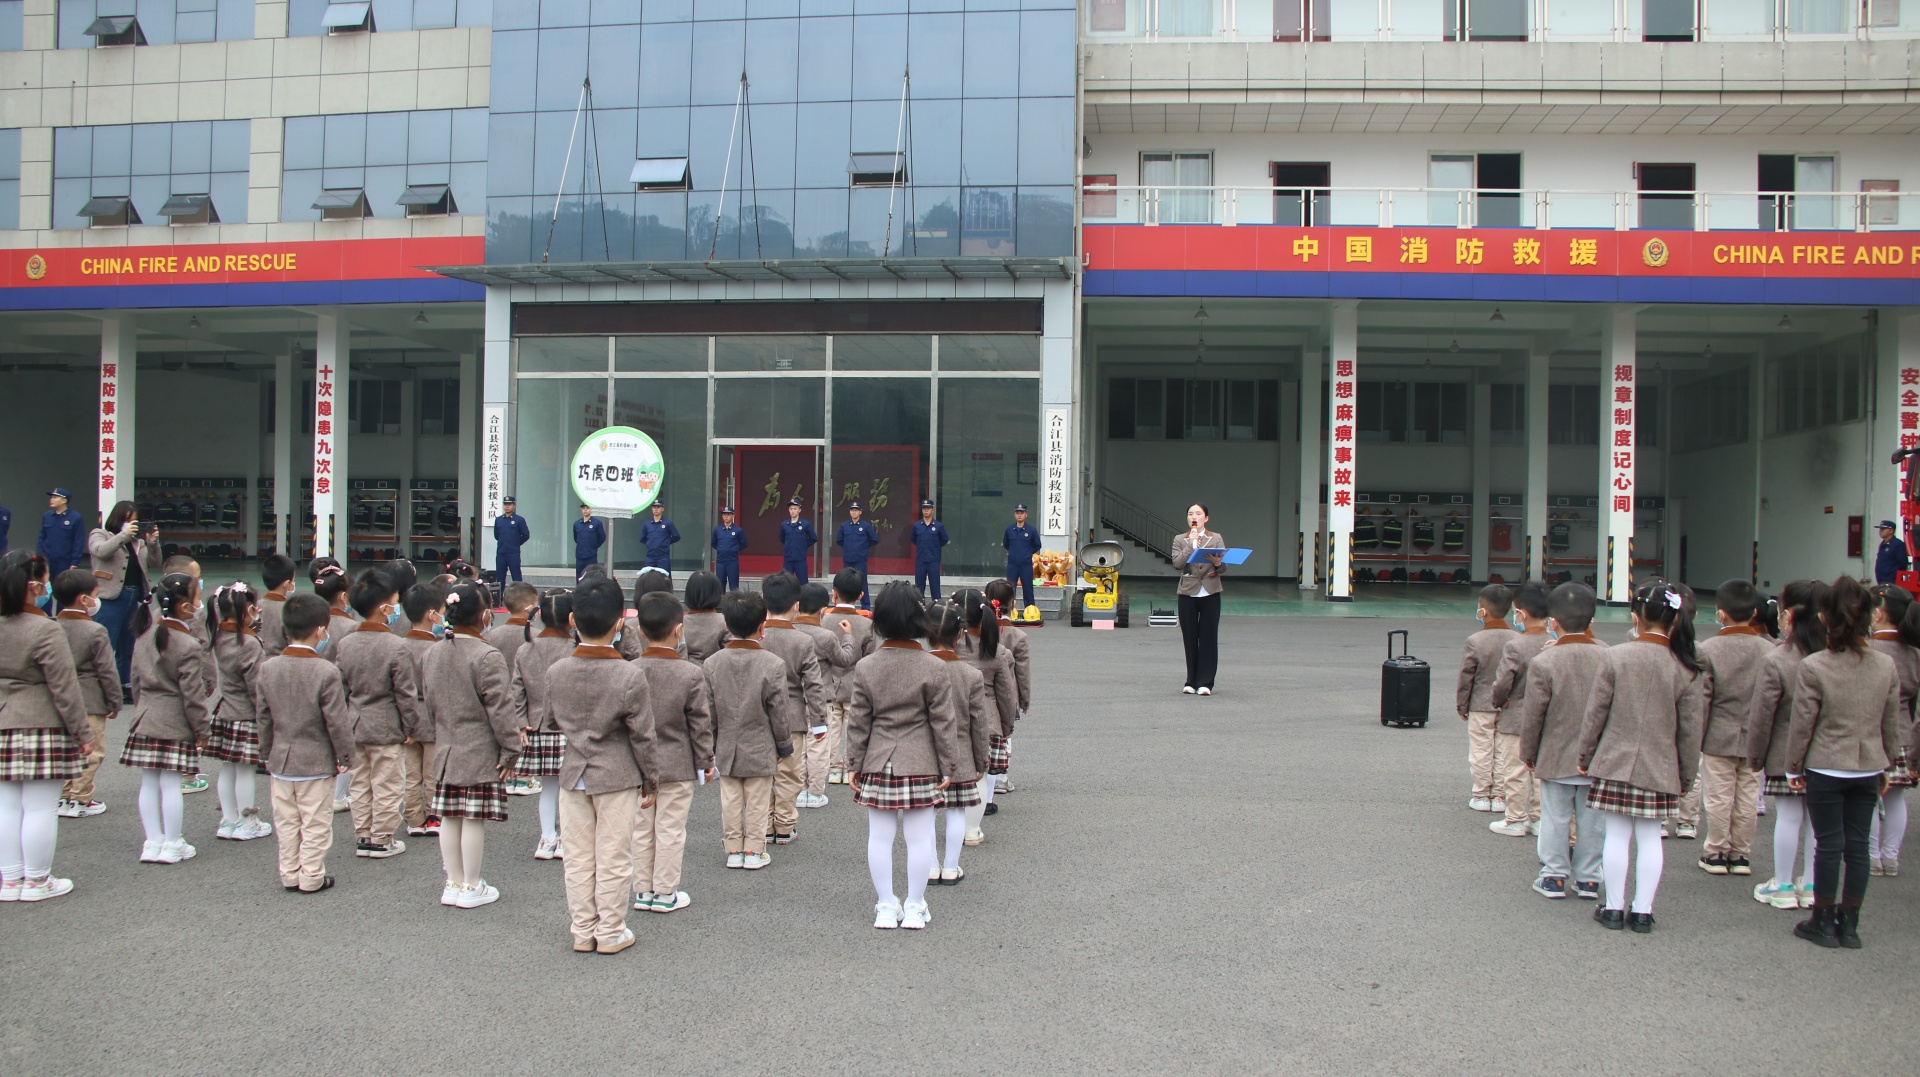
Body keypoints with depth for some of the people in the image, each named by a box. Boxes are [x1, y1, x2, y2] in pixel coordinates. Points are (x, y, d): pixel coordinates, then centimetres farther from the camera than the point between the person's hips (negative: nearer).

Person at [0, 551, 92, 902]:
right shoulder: (45, 631, -15)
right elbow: (65, 688, -13)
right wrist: (83, 732, -6)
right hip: (42, 728, -7)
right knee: (40, 807, 2)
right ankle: (36, 880, 10)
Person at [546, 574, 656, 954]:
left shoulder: (556, 672, -6)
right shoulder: (630, 676, -17)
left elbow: (553, 719, 7)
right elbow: (642, 737, -11)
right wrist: (649, 781, 0)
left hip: (572, 775, 4)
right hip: (618, 777, -3)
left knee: (578, 857, 13)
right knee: (614, 859, 7)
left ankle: (583, 931, 22)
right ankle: (611, 933, 16)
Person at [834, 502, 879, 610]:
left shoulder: (866, 525, -3)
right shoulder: (844, 525, 4)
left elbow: (874, 540, 4)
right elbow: (838, 540, 15)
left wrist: (864, 547, 6)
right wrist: (847, 547, 10)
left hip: (861, 560, -3)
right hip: (847, 560, 3)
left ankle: (865, 608, 3)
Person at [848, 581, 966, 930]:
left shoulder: (865, 667, -3)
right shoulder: (934, 668, -9)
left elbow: (858, 722, 1)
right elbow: (944, 722, -6)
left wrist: (856, 764, 9)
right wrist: (949, 767, 3)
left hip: (878, 764, 2)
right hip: (921, 765, -2)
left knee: (879, 836, 10)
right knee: (919, 837, 7)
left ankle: (886, 906, 17)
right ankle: (914, 907, 15)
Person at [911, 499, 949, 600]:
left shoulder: (939, 526, -3)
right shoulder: (916, 525, 1)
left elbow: (945, 540, 9)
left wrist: (935, 547, 8)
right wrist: (922, 546, 11)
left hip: (934, 561, -2)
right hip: (920, 560, 2)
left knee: (935, 586, 1)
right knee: (919, 587, 7)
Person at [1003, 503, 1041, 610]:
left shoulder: (1032, 530, -4)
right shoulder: (1009, 529, 2)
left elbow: (1037, 545, 8)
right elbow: (1005, 544, 18)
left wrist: (1028, 553, 8)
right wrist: (1013, 552, 12)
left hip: (1026, 565, -2)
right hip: (1012, 565, 2)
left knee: (1028, 590, 2)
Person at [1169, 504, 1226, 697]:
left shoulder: (1216, 538, 7)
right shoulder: (1180, 539, 7)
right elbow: (1177, 563, -9)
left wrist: (1218, 564, -22)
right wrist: (1192, 544, -14)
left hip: (1210, 593, -1)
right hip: (1187, 593, 1)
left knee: (1208, 638, -1)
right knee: (1190, 638, 4)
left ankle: (1205, 682, 3)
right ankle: (1191, 681, 12)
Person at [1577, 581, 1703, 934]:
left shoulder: (1615, 657, -9)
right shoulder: (1685, 669, -5)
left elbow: (1596, 712, -4)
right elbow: (1690, 728, 1)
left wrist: (1586, 755, 8)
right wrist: (1687, 774, 12)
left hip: (1615, 762, -1)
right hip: (1660, 769, 1)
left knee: (1617, 835, 5)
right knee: (1650, 837, 9)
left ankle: (1614, 908, 13)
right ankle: (1642, 911, 13)